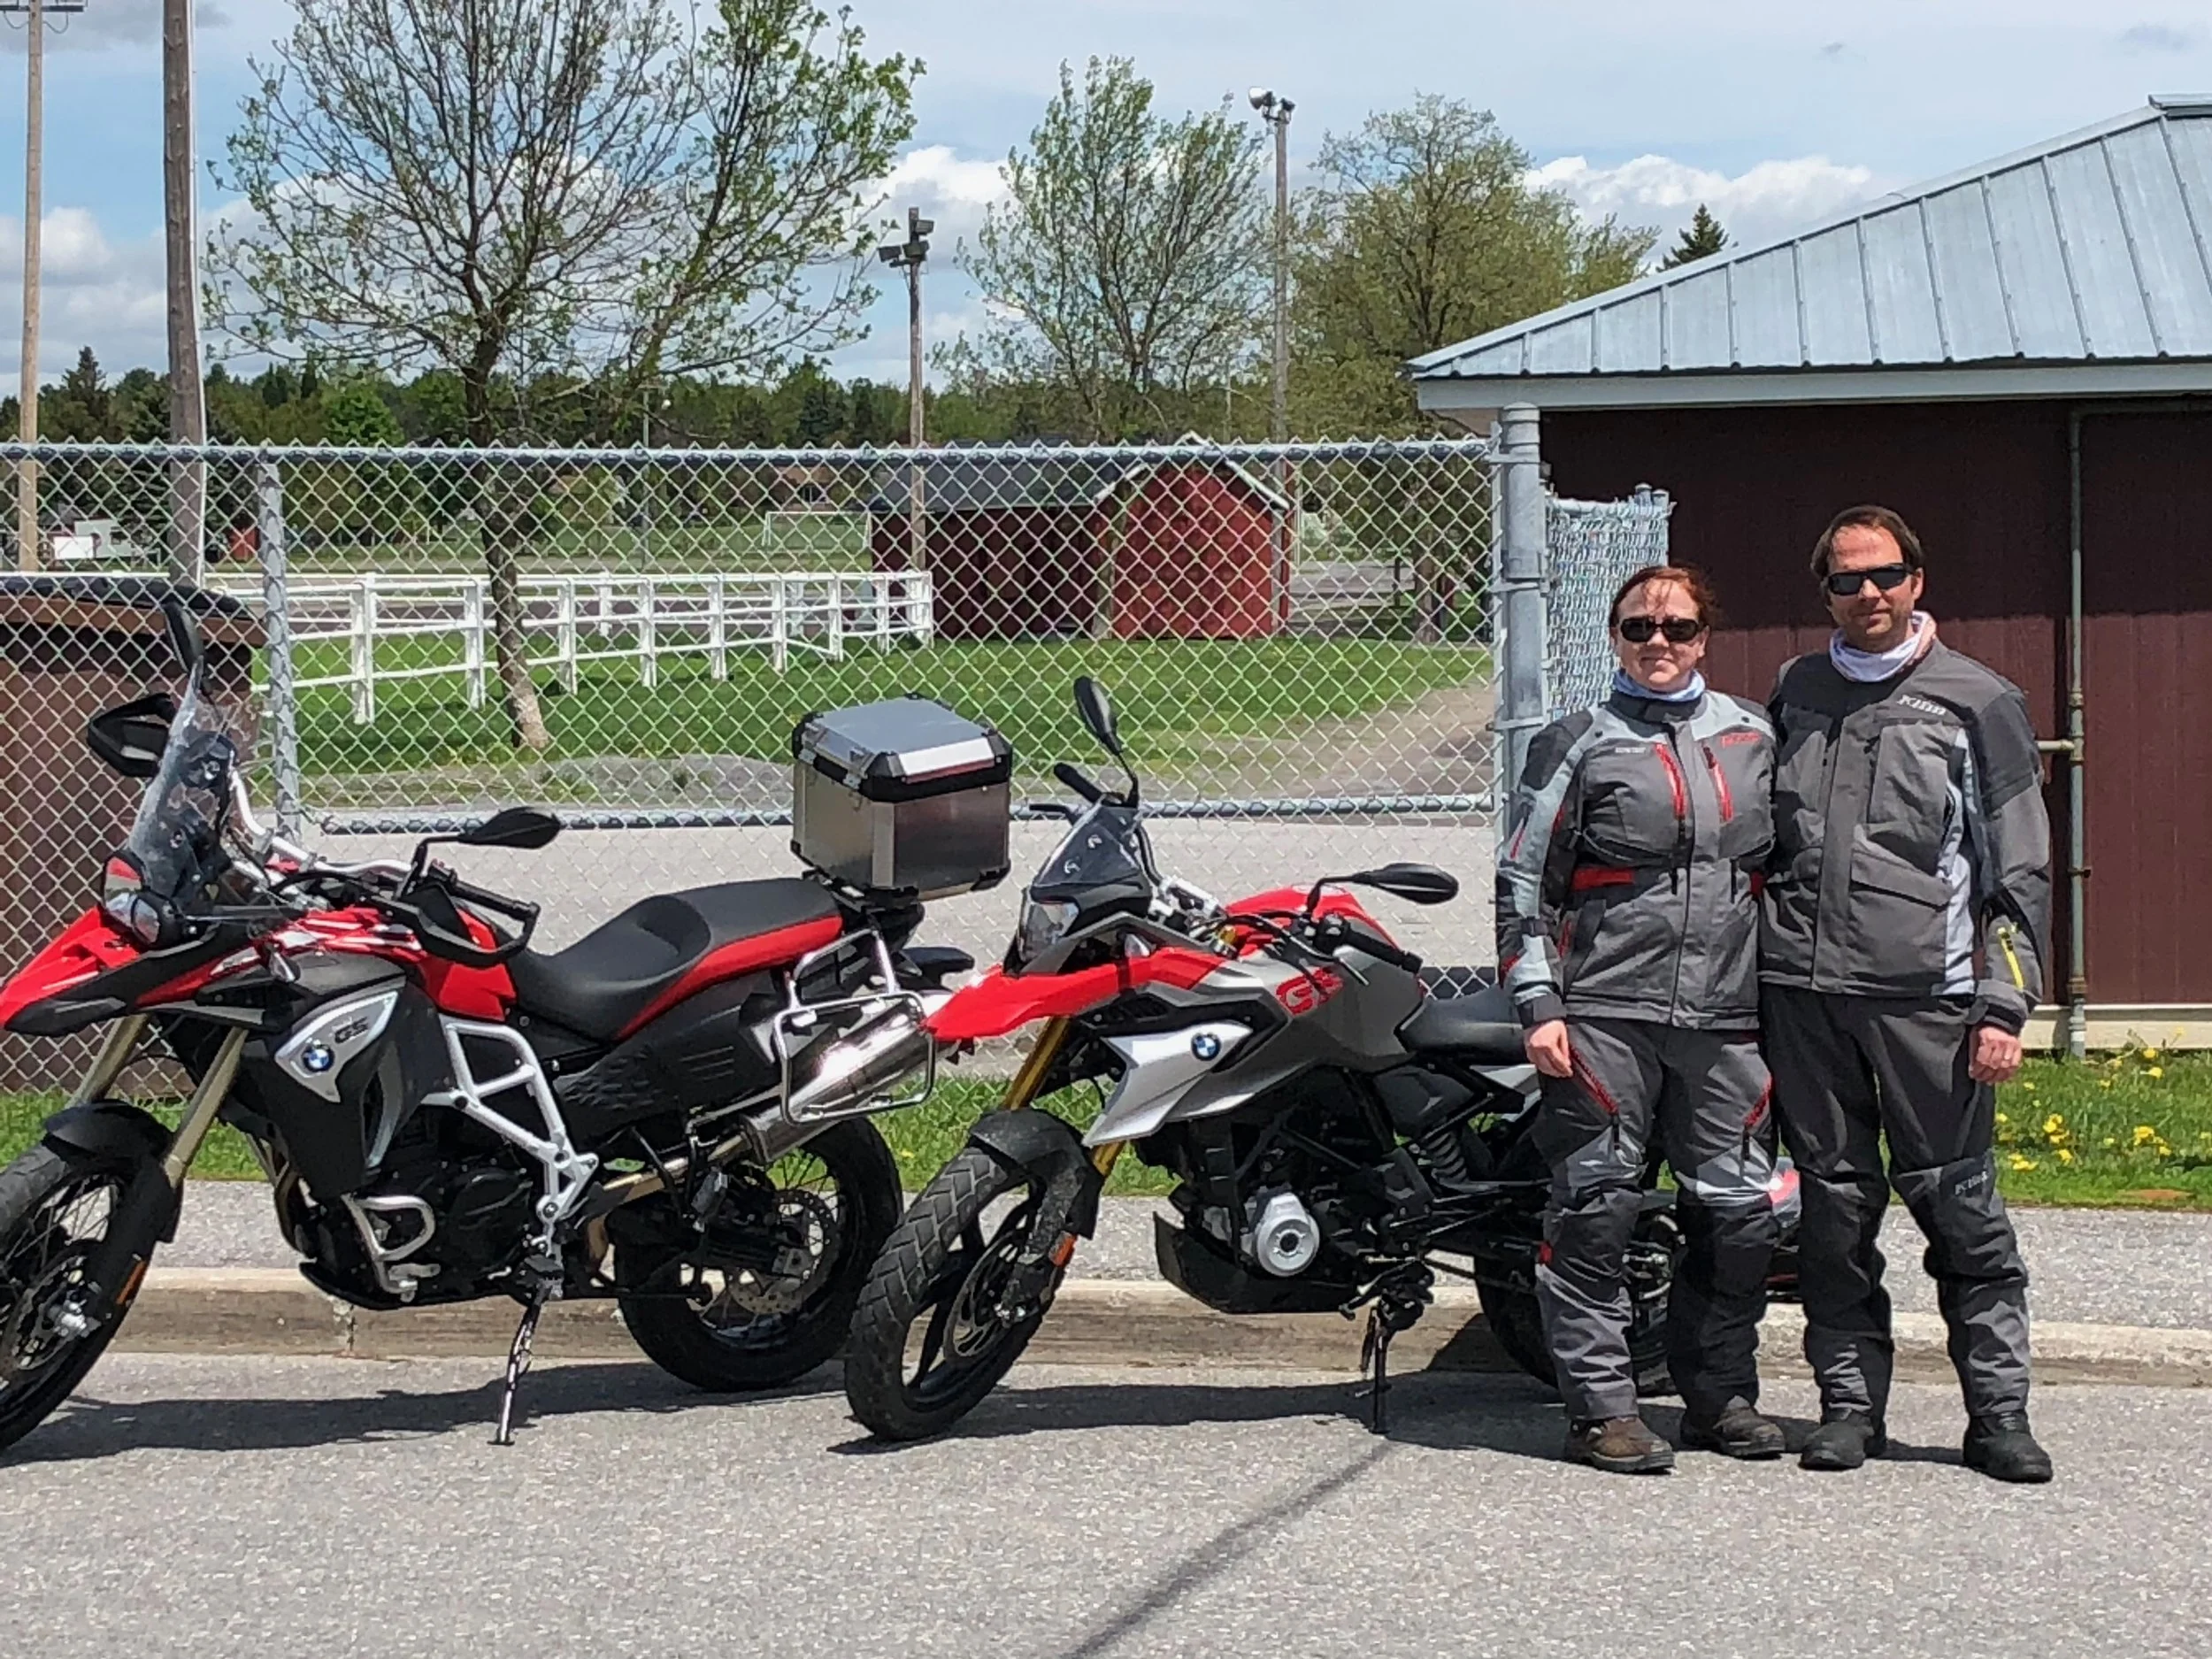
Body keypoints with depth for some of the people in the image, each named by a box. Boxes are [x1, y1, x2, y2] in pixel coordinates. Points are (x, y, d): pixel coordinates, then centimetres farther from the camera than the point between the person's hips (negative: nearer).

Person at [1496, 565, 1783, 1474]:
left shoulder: (1753, 736, 15)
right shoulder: (1577, 744, 4)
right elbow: (1523, 882, 3)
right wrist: (1538, 1005, -5)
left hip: (1729, 1014, 4)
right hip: (1606, 1010, -4)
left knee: (1741, 1213, 4)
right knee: (1597, 1208, -5)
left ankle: (1721, 1394, 18)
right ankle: (1601, 1407, 1)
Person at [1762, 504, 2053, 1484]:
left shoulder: (1977, 702, 5)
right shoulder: (1794, 693, 15)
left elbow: (2018, 871, 3)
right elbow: (1755, 836, 23)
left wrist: (2004, 1006, -5)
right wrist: (1752, 962, 13)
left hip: (1925, 996, -3)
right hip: (1802, 989, 3)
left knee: (1960, 1208, -4)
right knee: (1834, 1205, 5)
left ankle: (1997, 1410, 2)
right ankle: (1850, 1403, 12)